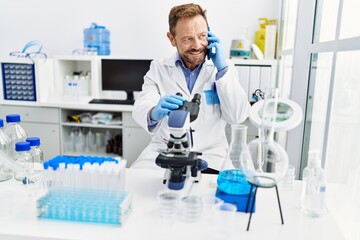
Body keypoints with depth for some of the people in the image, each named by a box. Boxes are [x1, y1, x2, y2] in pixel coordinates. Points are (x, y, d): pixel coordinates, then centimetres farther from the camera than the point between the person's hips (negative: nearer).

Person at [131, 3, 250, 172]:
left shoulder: (224, 68, 3)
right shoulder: (158, 69, 3)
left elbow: (238, 116, -7)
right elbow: (140, 110, -13)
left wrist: (222, 68, -12)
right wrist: (154, 113, -37)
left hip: (209, 155, 0)